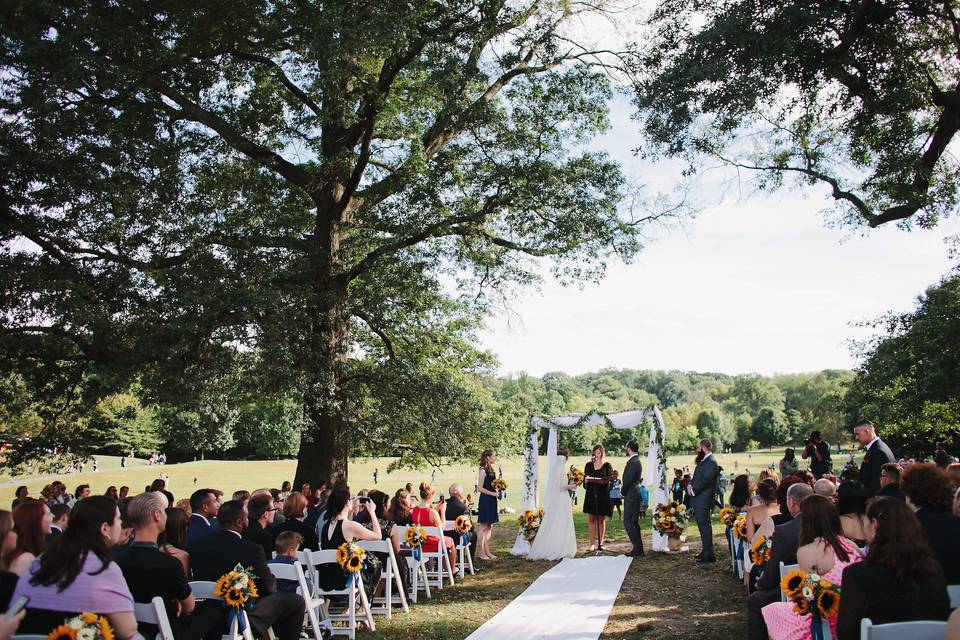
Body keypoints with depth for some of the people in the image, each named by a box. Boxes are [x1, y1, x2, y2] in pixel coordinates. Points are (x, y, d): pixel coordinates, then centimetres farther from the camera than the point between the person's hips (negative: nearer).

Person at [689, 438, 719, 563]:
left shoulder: (711, 462, -14)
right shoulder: (703, 461, 17)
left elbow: (706, 480, -22)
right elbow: (696, 478, 19)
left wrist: (693, 489, -14)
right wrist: (690, 485, 1)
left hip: (703, 500, -10)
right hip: (698, 499, 10)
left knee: (705, 526, -7)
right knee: (702, 525, 15)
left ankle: (709, 555, -3)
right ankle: (706, 551, 24)